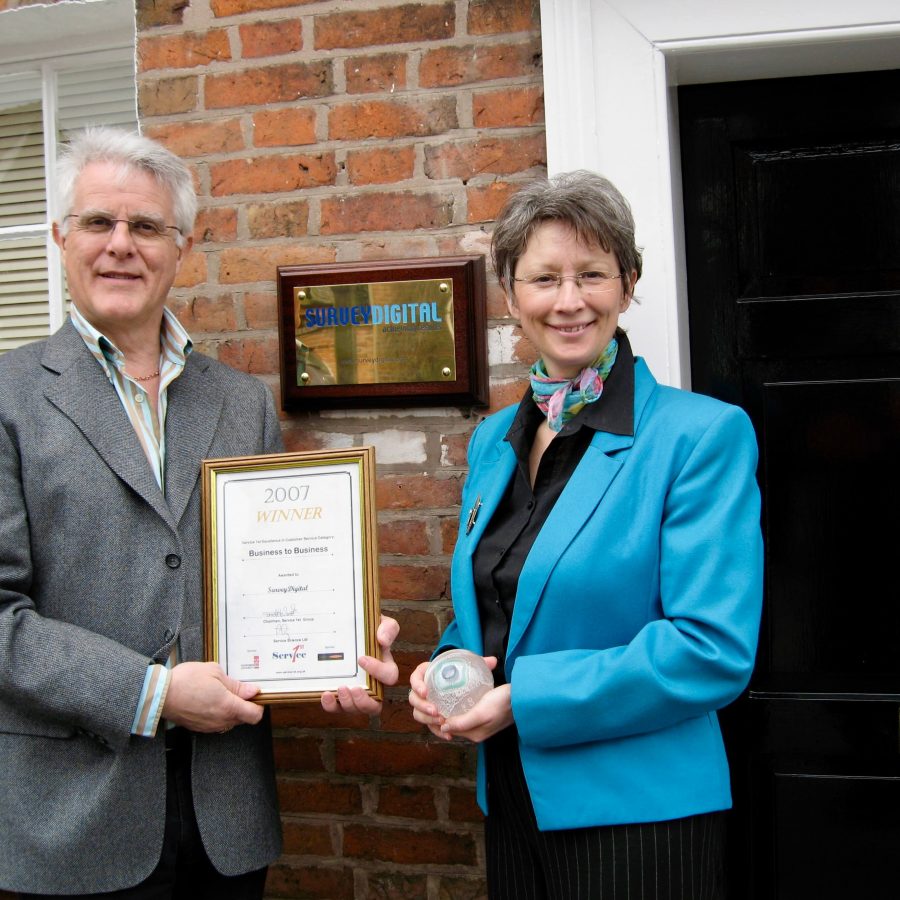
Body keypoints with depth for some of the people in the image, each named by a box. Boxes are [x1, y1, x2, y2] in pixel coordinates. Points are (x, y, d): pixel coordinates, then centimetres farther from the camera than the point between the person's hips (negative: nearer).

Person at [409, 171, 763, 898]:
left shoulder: (704, 435, -13)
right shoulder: (494, 441, 7)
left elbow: (714, 649, -20)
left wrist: (527, 697, -21)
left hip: (638, 811, -6)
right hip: (512, 804, 6)